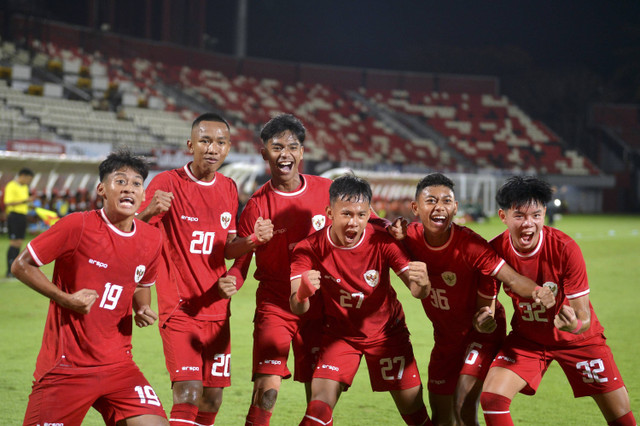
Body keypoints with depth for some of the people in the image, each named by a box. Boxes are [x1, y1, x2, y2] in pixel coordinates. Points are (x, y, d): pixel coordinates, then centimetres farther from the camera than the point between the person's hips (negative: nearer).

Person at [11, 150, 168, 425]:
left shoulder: (152, 240, 3)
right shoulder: (78, 226, -12)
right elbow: (21, 265, -5)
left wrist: (143, 309, 1)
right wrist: (65, 299, -15)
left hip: (117, 365, 4)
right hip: (65, 366, -4)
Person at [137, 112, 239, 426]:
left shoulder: (228, 189, 10)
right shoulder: (167, 183, -7)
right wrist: (149, 211, -33)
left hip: (217, 309, 6)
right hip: (179, 307, -6)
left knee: (212, 398, 8)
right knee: (188, 395, -19)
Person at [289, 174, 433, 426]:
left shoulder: (382, 242, -20)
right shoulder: (310, 249, -19)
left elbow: (418, 292, -25)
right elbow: (297, 308, -26)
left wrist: (422, 284, -51)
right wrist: (303, 293, -51)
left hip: (386, 331, 1)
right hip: (339, 333, 0)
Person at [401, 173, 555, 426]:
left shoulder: (470, 245, -27)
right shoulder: (410, 238, -14)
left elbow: (510, 277, -32)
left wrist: (536, 291, -55)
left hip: (481, 331, -5)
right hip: (446, 336, 5)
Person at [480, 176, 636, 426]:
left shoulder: (565, 248, -26)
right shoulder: (495, 251, -19)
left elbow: (584, 317, -24)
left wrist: (574, 324, -47)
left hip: (575, 339, -2)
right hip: (526, 338, 2)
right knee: (491, 398, -20)